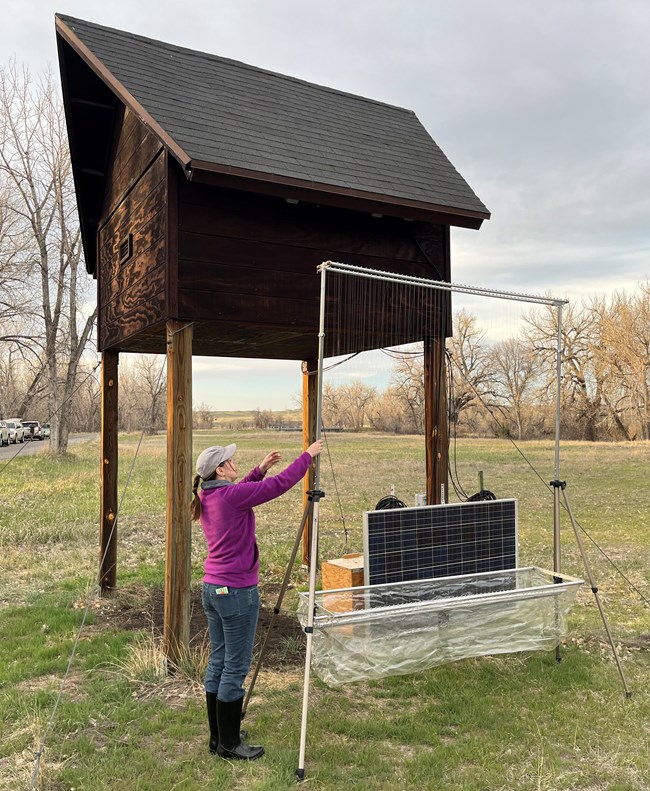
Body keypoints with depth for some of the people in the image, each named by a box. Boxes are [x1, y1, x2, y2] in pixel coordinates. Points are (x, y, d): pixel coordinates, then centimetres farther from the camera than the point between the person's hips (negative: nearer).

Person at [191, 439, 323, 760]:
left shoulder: (208, 496, 5)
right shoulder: (231, 496, -20)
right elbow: (280, 484, -18)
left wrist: (260, 469, 17)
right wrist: (308, 455, -7)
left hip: (212, 589, 9)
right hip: (237, 591, -9)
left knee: (218, 662, 16)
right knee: (235, 668, 2)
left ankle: (218, 737, 28)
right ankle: (229, 744, 14)